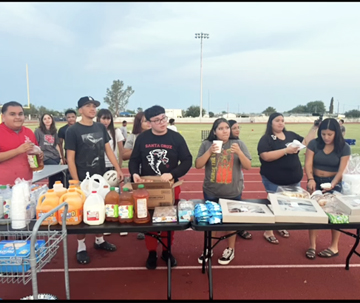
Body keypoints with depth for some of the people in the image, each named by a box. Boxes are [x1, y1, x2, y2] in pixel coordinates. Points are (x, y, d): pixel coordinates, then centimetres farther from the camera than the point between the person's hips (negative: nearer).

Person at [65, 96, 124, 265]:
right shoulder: (73, 131, -9)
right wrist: (76, 181, -13)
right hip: (83, 179, -5)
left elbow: (108, 149, 10)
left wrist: (118, 169, 2)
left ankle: (99, 240, 32)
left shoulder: (101, 128, 6)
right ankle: (81, 247, 19)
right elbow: (70, 158, -9)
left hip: (101, 177, 5)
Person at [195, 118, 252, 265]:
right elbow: (198, 165, -7)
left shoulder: (238, 144, -4)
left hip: (233, 192, 0)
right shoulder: (206, 144, -4)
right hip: (211, 192, 1)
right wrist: (209, 152, -21)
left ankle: (230, 250, 33)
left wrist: (239, 152, -22)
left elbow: (248, 166, -6)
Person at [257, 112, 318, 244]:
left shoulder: (291, 135, 7)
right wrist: (286, 150, -24)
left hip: (294, 179, 6)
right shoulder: (266, 139, -10)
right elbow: (266, 156, -23)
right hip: (274, 181, -6)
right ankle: (268, 232, 22)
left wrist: (314, 128, 3)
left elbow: (306, 142, 12)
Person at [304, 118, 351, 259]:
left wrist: (332, 184, -27)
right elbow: (308, 164, -11)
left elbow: (342, 170, -13)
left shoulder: (344, 147, -8)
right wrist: (310, 179, -27)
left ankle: (334, 247, 23)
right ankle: (312, 245, 13)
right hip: (315, 181, 1)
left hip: (334, 183, -1)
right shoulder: (314, 144, -7)